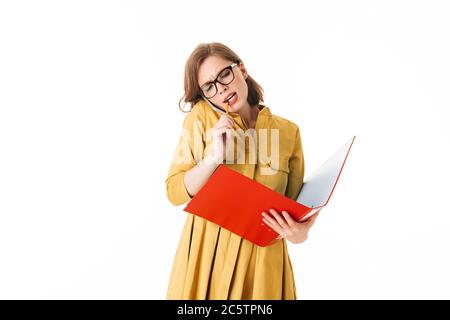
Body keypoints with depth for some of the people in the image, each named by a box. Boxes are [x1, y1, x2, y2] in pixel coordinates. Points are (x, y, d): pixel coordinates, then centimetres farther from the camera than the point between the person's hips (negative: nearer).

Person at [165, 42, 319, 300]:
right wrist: (214, 158, -21)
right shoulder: (201, 117, -5)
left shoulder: (288, 131, -2)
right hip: (206, 253, -1)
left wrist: (300, 232, -17)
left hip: (263, 260, 1)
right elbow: (175, 192, -6)